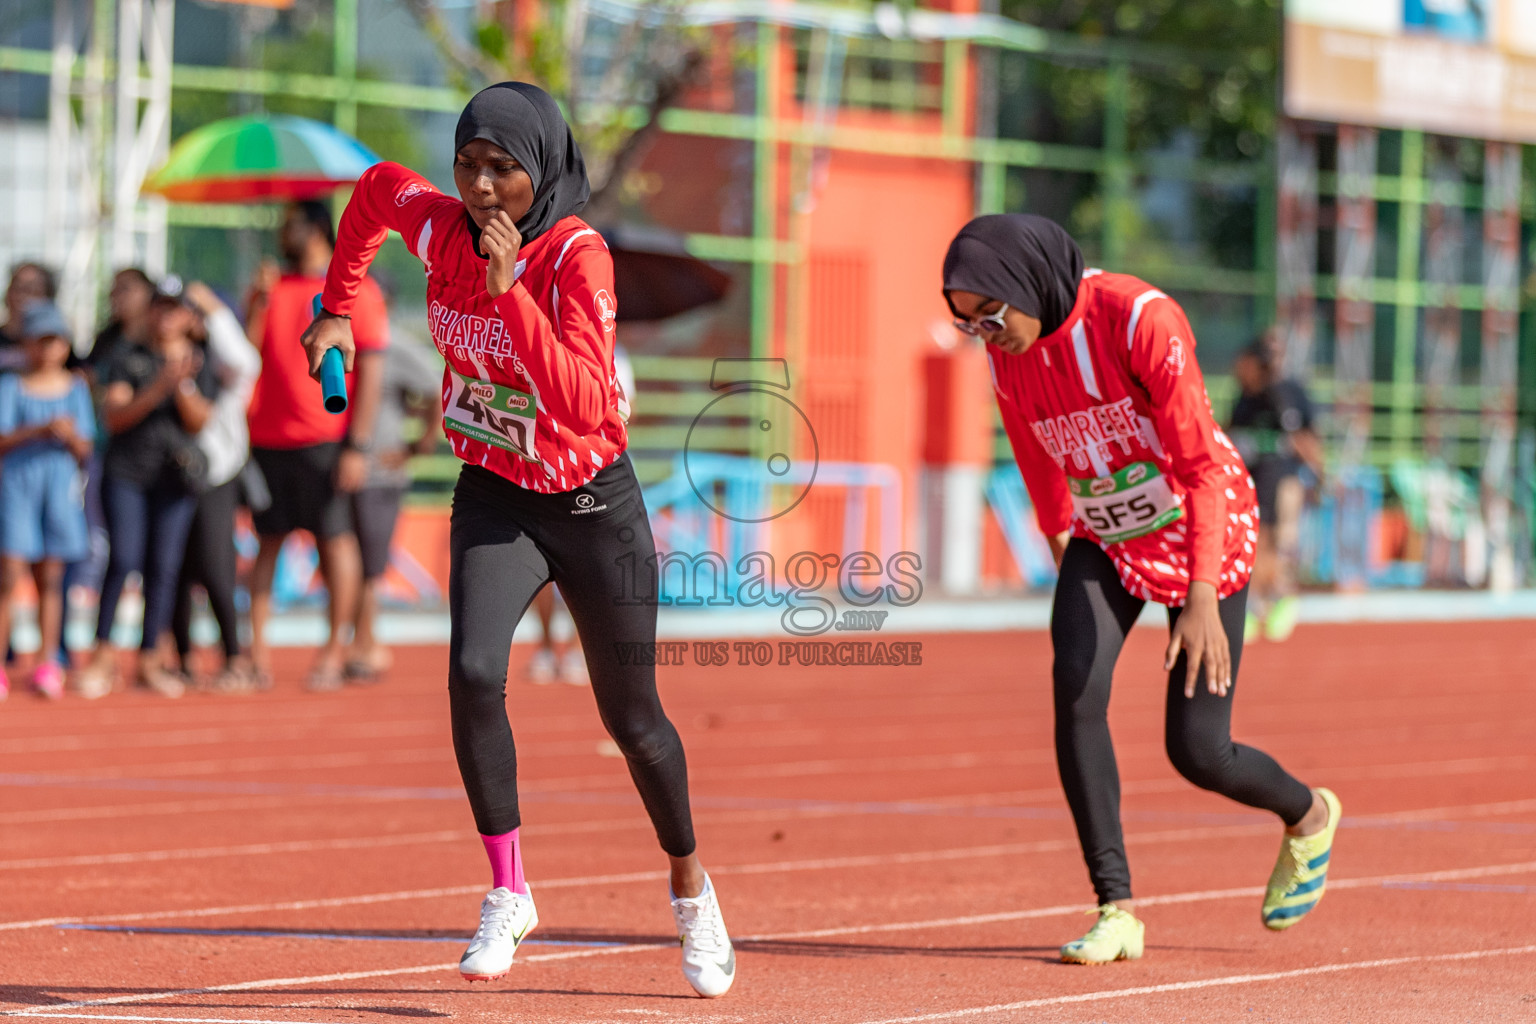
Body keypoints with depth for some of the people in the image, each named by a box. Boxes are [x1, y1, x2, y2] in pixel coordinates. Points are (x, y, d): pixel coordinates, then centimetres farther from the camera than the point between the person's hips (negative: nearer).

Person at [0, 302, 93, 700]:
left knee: (51, 577, 3)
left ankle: (47, 664, 6)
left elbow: (84, 452, 6)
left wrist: (71, 436, -15)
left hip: (60, 488, 2)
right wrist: (40, 430, -22)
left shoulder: (75, 389, 8)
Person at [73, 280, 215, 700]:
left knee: (163, 567, -1)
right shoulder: (127, 359, 5)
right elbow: (115, 416, -5)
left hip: (177, 475, 2)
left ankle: (149, 661, 5)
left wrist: (183, 386, -18)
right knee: (123, 561, -11)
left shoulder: (200, 365, 9)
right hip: (126, 471, -2)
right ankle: (103, 654, -3)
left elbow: (198, 421, 0)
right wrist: (159, 388, -18)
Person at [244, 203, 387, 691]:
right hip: (268, 439, 5)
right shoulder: (274, 289, 16)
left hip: (325, 440, -5)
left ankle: (335, 651, 4)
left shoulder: (355, 289, 0)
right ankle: (257, 650, 7)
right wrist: (257, 303, -2)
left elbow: (370, 370, -5)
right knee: (267, 541, 5)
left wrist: (358, 445, -11)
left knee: (335, 538, -2)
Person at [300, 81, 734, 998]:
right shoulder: (440, 226, -10)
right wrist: (338, 307, 14)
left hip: (592, 502, -3)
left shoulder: (578, 256, -24)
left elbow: (584, 402, -36)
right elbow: (376, 187, 14)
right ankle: (508, 895, -10)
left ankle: (691, 887, 35)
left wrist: (510, 292, -41)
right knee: (474, 672, -23)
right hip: (495, 499, 3)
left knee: (632, 717, 9)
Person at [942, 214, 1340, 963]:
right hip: (1104, 540, 5)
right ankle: (1116, 912, -14)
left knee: (1197, 753, -4)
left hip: (1204, 534, -5)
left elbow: (1204, 464, -27)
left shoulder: (1139, 319, -27)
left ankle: (1308, 816, 30)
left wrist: (1202, 599, -33)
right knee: (1075, 689, -20)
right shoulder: (1006, 356, -9)